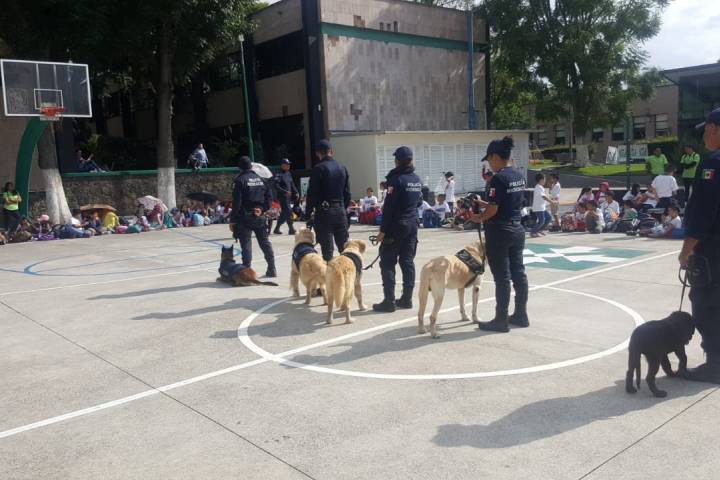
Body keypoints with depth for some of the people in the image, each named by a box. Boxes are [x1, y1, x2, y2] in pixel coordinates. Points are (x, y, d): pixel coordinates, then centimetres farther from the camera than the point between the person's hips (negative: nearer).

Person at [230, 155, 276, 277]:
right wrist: (263, 209, 2)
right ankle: (272, 269, 15)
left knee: (246, 244, 0)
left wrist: (233, 220, -9)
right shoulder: (260, 178, 8)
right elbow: (269, 196, 6)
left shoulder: (240, 180, -9)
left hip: (245, 217, -5)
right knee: (265, 242, 12)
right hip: (260, 216, 5)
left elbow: (236, 202, -12)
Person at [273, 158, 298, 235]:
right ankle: (291, 229, -9)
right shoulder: (278, 174, -9)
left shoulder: (289, 174, 14)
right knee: (288, 212, -11)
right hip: (282, 197, -8)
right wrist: (285, 192, -23)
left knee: (284, 213, 12)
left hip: (289, 196, 8)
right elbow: (276, 186, -17)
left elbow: (292, 184, 20)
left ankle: (276, 229, 23)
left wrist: (296, 192, 7)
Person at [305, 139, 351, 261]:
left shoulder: (318, 168, -8)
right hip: (340, 210, 5)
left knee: (327, 249, -2)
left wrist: (308, 214, -3)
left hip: (324, 211, -5)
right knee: (344, 247, 12)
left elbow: (312, 193, -9)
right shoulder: (342, 168, 8)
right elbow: (347, 193, 11)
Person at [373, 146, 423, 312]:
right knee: (408, 261, 11)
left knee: (387, 263, -1)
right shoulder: (417, 179, 7)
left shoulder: (396, 179, -14)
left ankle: (389, 301, -2)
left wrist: (383, 230, -13)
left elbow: (389, 206, -16)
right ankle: (407, 299, 14)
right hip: (412, 224, 7)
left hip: (396, 226, -7)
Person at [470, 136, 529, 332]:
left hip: (499, 232, -8)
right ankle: (521, 315, 23)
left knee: (502, 276, -2)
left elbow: (493, 209, -19)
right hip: (517, 229, 8)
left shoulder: (498, 178, -17)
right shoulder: (519, 176, 8)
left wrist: (479, 218, -2)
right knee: (518, 273, 13)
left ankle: (501, 320, 7)